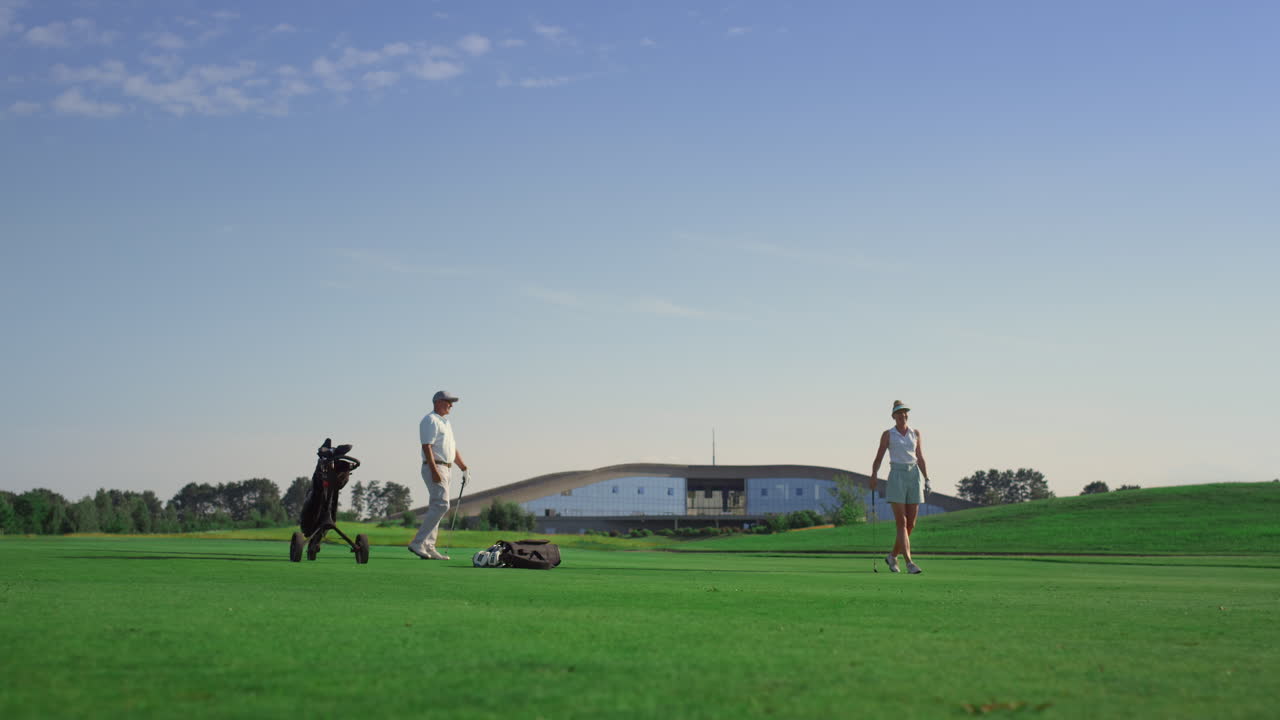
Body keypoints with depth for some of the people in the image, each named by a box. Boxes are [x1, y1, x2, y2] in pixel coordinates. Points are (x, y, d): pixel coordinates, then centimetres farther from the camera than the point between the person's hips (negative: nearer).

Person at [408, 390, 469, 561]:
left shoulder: (445, 423, 22)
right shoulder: (430, 420, -8)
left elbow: (452, 448, 25)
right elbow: (426, 446, -18)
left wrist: (464, 467, 17)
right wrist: (434, 470, -26)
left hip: (446, 468, 10)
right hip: (435, 468, -10)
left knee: (436, 507, 7)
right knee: (441, 505, -18)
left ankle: (429, 547, 8)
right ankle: (417, 543, -18)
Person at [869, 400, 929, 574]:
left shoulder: (915, 433, 12)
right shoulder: (888, 434, 3)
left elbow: (920, 458, 16)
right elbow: (879, 457, 1)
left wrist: (926, 477, 6)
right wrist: (874, 475, -13)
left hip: (914, 476, 4)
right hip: (897, 477, -4)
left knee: (911, 524, 3)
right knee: (902, 523, -11)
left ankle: (892, 556, 23)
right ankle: (909, 563, -15)